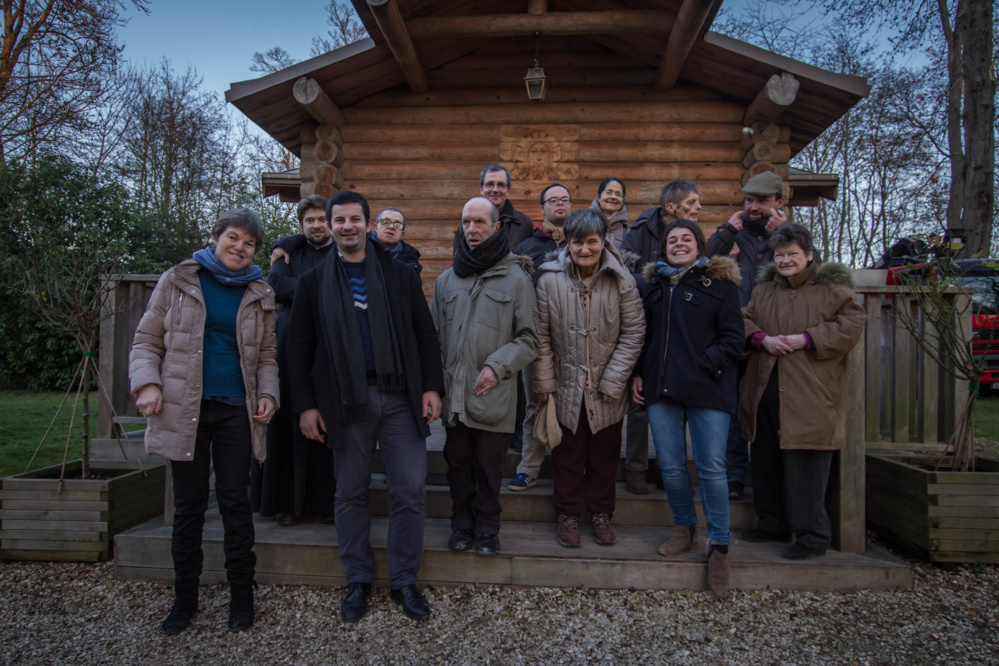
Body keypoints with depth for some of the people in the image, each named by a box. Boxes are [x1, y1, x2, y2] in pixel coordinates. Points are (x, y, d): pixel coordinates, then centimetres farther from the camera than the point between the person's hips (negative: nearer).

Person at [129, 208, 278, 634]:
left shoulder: (259, 295, 10)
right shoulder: (177, 282, 5)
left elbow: (265, 355, 13)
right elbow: (147, 341, 5)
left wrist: (268, 394, -3)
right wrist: (147, 384, -11)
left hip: (236, 411, 1)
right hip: (185, 410, -1)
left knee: (235, 500, 5)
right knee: (188, 504, 6)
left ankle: (241, 595, 17)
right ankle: (184, 597, 21)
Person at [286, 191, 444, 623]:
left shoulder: (400, 275, 9)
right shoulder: (315, 282, 9)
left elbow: (425, 334, 7)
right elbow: (300, 348, 7)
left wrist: (432, 386, -2)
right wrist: (305, 404, 0)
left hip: (399, 397, 0)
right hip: (345, 401, 0)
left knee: (410, 491, 0)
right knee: (351, 494, 9)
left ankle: (404, 581, 16)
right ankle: (358, 581, 25)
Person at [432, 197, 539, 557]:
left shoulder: (516, 278, 0)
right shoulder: (447, 279, 11)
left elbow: (528, 338, 0)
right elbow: (435, 336, 15)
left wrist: (497, 366, -14)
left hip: (494, 394, -3)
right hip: (454, 393, 3)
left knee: (489, 466, 7)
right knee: (458, 461, 12)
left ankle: (487, 526, 26)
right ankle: (462, 523, 31)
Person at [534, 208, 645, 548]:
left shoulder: (622, 280, -9)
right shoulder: (550, 280, -9)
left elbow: (633, 332, -5)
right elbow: (542, 335, -3)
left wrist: (613, 380, -8)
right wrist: (544, 382, -4)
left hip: (607, 391, 0)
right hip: (566, 387, 0)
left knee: (605, 455, 14)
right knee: (567, 456, 11)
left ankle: (601, 513, 33)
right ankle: (568, 514, 30)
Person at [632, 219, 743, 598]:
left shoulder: (720, 284, 4)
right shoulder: (653, 285, 18)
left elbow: (732, 339, -1)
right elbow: (640, 335, 21)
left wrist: (704, 367, -12)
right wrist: (638, 373, 10)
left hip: (707, 390, -4)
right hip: (661, 388, 4)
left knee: (711, 467, -3)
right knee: (670, 465, 5)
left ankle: (719, 546, 10)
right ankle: (685, 527, 26)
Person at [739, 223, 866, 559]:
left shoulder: (831, 286, 1)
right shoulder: (764, 289, 16)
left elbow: (852, 324, -7)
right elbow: (743, 319, 14)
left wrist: (806, 339, -15)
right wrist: (762, 339, -7)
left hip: (810, 393, -6)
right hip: (766, 390, 6)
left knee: (805, 466, -6)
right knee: (764, 462, 14)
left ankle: (812, 534, 8)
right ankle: (772, 524, 30)